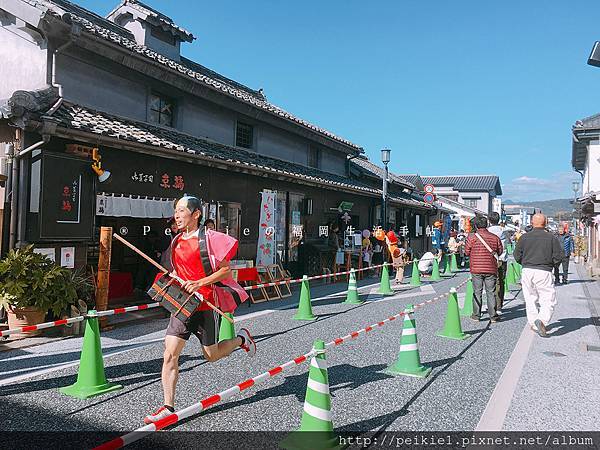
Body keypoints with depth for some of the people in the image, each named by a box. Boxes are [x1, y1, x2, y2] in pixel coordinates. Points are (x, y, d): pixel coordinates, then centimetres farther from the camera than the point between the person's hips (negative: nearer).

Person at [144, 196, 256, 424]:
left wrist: (199, 283, -20)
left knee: (211, 356, 10)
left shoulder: (209, 238, -12)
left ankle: (241, 339, 37)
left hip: (206, 305, -5)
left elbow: (225, 270, -12)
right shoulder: (176, 242, 9)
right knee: (170, 354, -3)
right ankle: (168, 407, 7)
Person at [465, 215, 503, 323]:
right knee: (491, 292, 8)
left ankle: (476, 315, 11)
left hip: (476, 269, -1)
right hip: (491, 269, 2)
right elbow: (500, 251, 10)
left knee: (477, 292, 7)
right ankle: (493, 316, 10)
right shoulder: (495, 237, 1)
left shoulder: (472, 237, -6)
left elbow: (467, 252, 0)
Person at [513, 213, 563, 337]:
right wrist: (550, 264, 15)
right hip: (544, 272, -2)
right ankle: (542, 320, -20)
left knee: (530, 299, 13)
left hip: (527, 271, 3)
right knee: (549, 300, 2)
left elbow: (517, 255, 3)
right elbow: (559, 256, -3)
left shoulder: (524, 237, 2)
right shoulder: (551, 238, -2)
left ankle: (533, 324, 17)